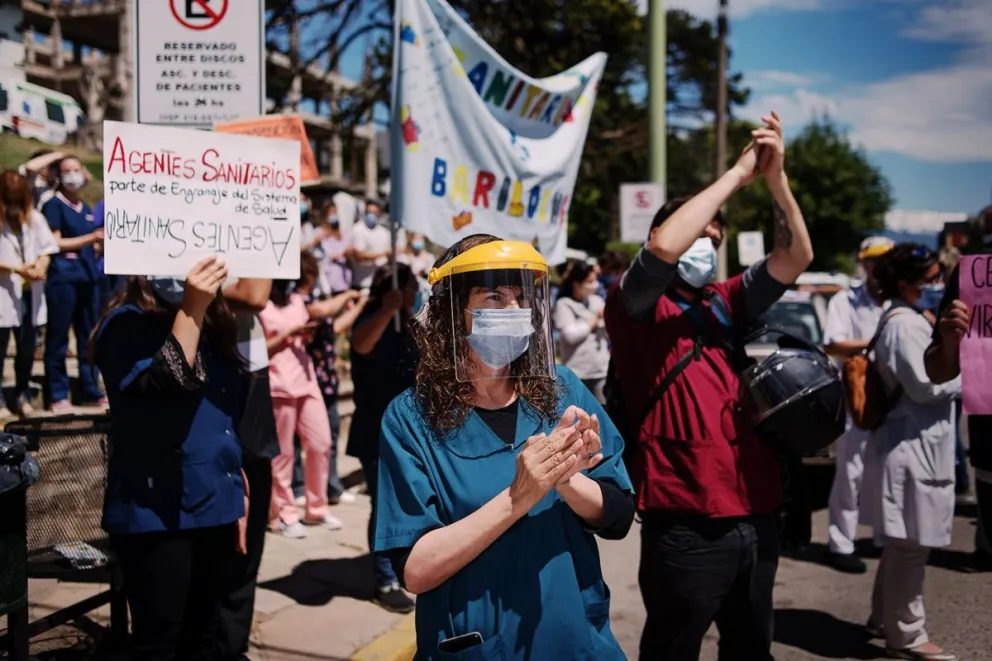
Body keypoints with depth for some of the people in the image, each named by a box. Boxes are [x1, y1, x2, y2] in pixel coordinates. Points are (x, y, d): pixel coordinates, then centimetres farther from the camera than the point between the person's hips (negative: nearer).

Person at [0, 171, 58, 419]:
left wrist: (41, 265, -14)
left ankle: (22, 395, 24)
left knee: (28, 346, 10)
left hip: (30, 292, 4)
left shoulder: (35, 218, 7)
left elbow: (47, 248, 6)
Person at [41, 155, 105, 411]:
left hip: (87, 276, 7)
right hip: (62, 277, -7)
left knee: (89, 336, 9)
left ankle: (91, 391, 16)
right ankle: (57, 395, 2)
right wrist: (90, 238, -17)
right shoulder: (54, 205, -1)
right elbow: (55, 243, -10)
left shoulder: (87, 209, 19)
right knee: (58, 338, -2)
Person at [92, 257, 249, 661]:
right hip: (157, 512, -7)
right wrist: (190, 309, -24)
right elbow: (167, 384, -25)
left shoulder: (213, 327, 13)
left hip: (214, 508, 7)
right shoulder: (127, 324, -8)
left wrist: (238, 497, 17)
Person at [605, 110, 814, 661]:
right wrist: (737, 173, -12)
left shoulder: (726, 303, 13)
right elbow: (662, 247, -21)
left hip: (755, 518, 6)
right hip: (687, 526, -6)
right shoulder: (637, 307, -3)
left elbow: (795, 257, 7)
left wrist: (774, 175, -5)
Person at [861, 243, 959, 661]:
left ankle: (884, 619, 30)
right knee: (911, 545, -2)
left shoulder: (909, 320, 16)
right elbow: (925, 386, -21)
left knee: (901, 542, 19)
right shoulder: (903, 324, -16)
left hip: (917, 444, 11)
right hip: (912, 446, -11)